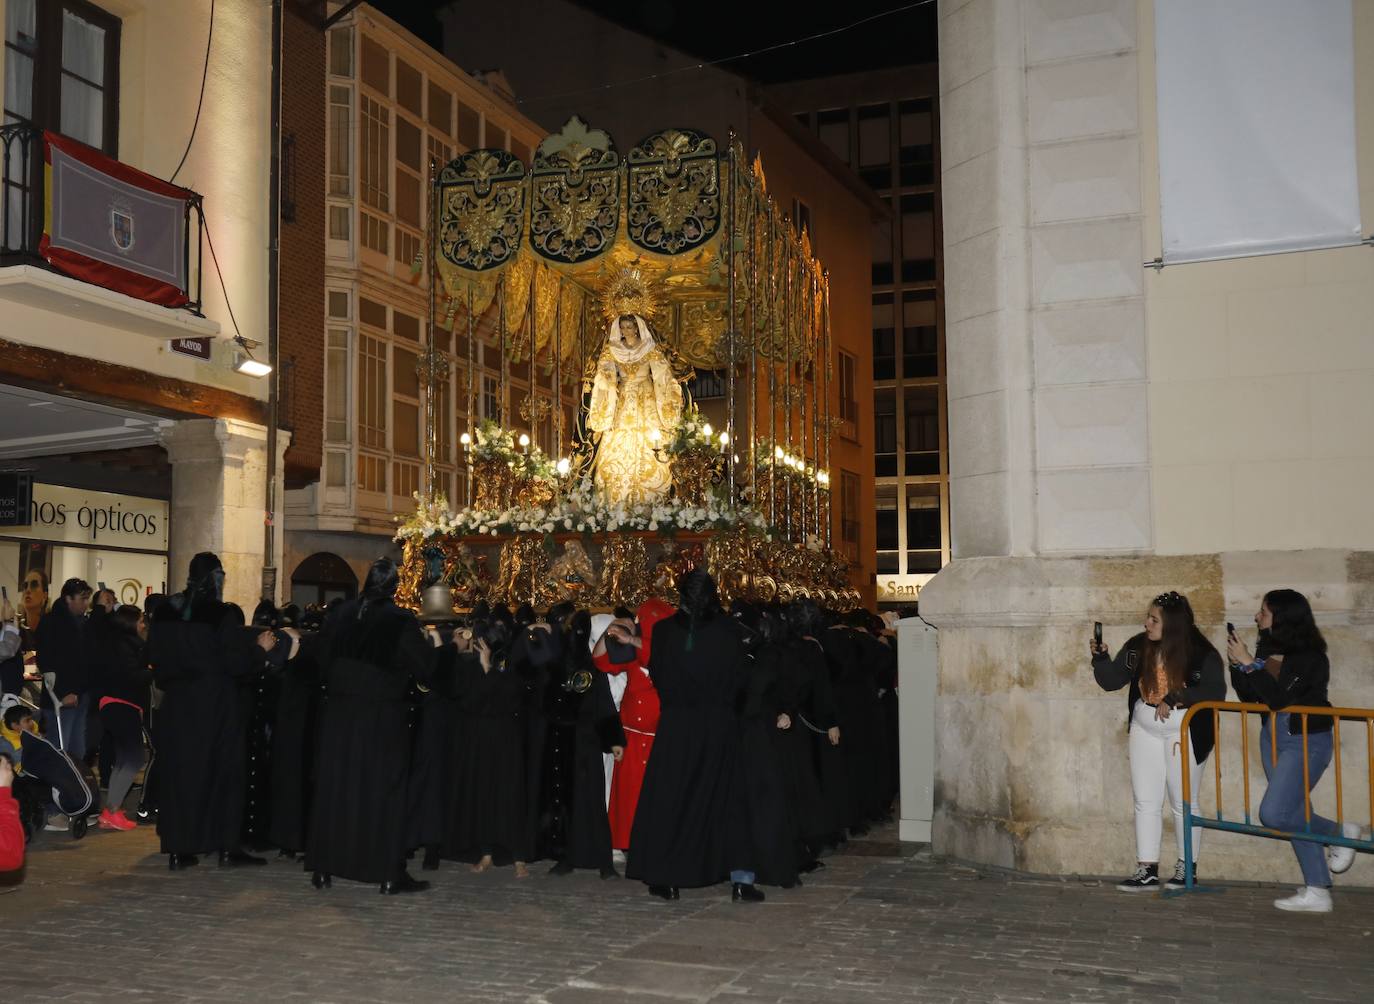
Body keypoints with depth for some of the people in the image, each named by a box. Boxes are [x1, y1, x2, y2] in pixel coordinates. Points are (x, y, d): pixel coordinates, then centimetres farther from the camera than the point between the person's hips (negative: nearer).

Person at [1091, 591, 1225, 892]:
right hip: (1144, 729, 4)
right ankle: (1146, 871, 7)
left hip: (1183, 731, -4)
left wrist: (1175, 698, -26)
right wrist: (1100, 658, -16)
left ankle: (1187, 869, 20)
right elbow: (1111, 680, 2)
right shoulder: (1137, 647, -2)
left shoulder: (1201, 653, -13)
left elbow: (1216, 691, -19)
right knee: (1145, 802, 3)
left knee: (1183, 802, 7)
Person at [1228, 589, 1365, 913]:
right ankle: (1317, 892, 17)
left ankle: (1342, 832, 10)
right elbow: (1248, 696, 8)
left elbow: (1278, 698, -25)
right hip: (1273, 738, 7)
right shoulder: (1268, 650, 4)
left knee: (1273, 814, -14)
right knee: (1294, 816, 9)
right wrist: (1237, 664, -5)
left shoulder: (1309, 656, -16)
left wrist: (1249, 664, -21)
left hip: (1307, 741, -7)